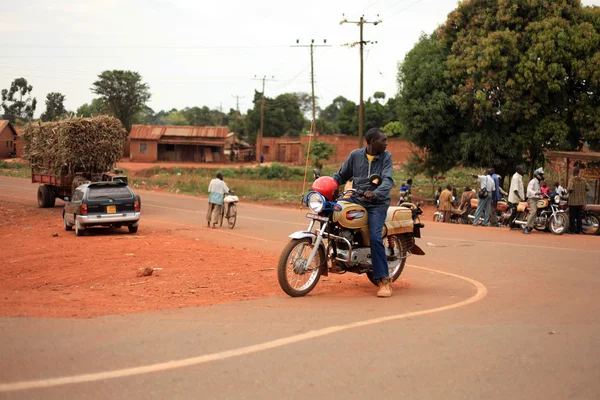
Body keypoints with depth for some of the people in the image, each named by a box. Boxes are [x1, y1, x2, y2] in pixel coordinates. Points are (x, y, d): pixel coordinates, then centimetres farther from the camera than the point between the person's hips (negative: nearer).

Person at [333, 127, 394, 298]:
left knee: (375, 238, -21)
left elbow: (388, 180, -14)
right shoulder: (355, 155, 4)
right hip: (356, 199, 4)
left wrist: (375, 193, -34)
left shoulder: (386, 156, 0)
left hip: (377, 203, -3)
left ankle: (384, 280, -16)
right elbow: (341, 175, 13)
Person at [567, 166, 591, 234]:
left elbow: (570, 189, -25)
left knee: (572, 216, 2)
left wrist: (568, 189, -3)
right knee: (579, 216, 12)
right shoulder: (583, 180, 1)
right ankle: (579, 229, 13)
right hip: (581, 201, 5)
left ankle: (572, 229, 2)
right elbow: (588, 188, 2)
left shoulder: (572, 180, -13)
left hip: (573, 202, -5)